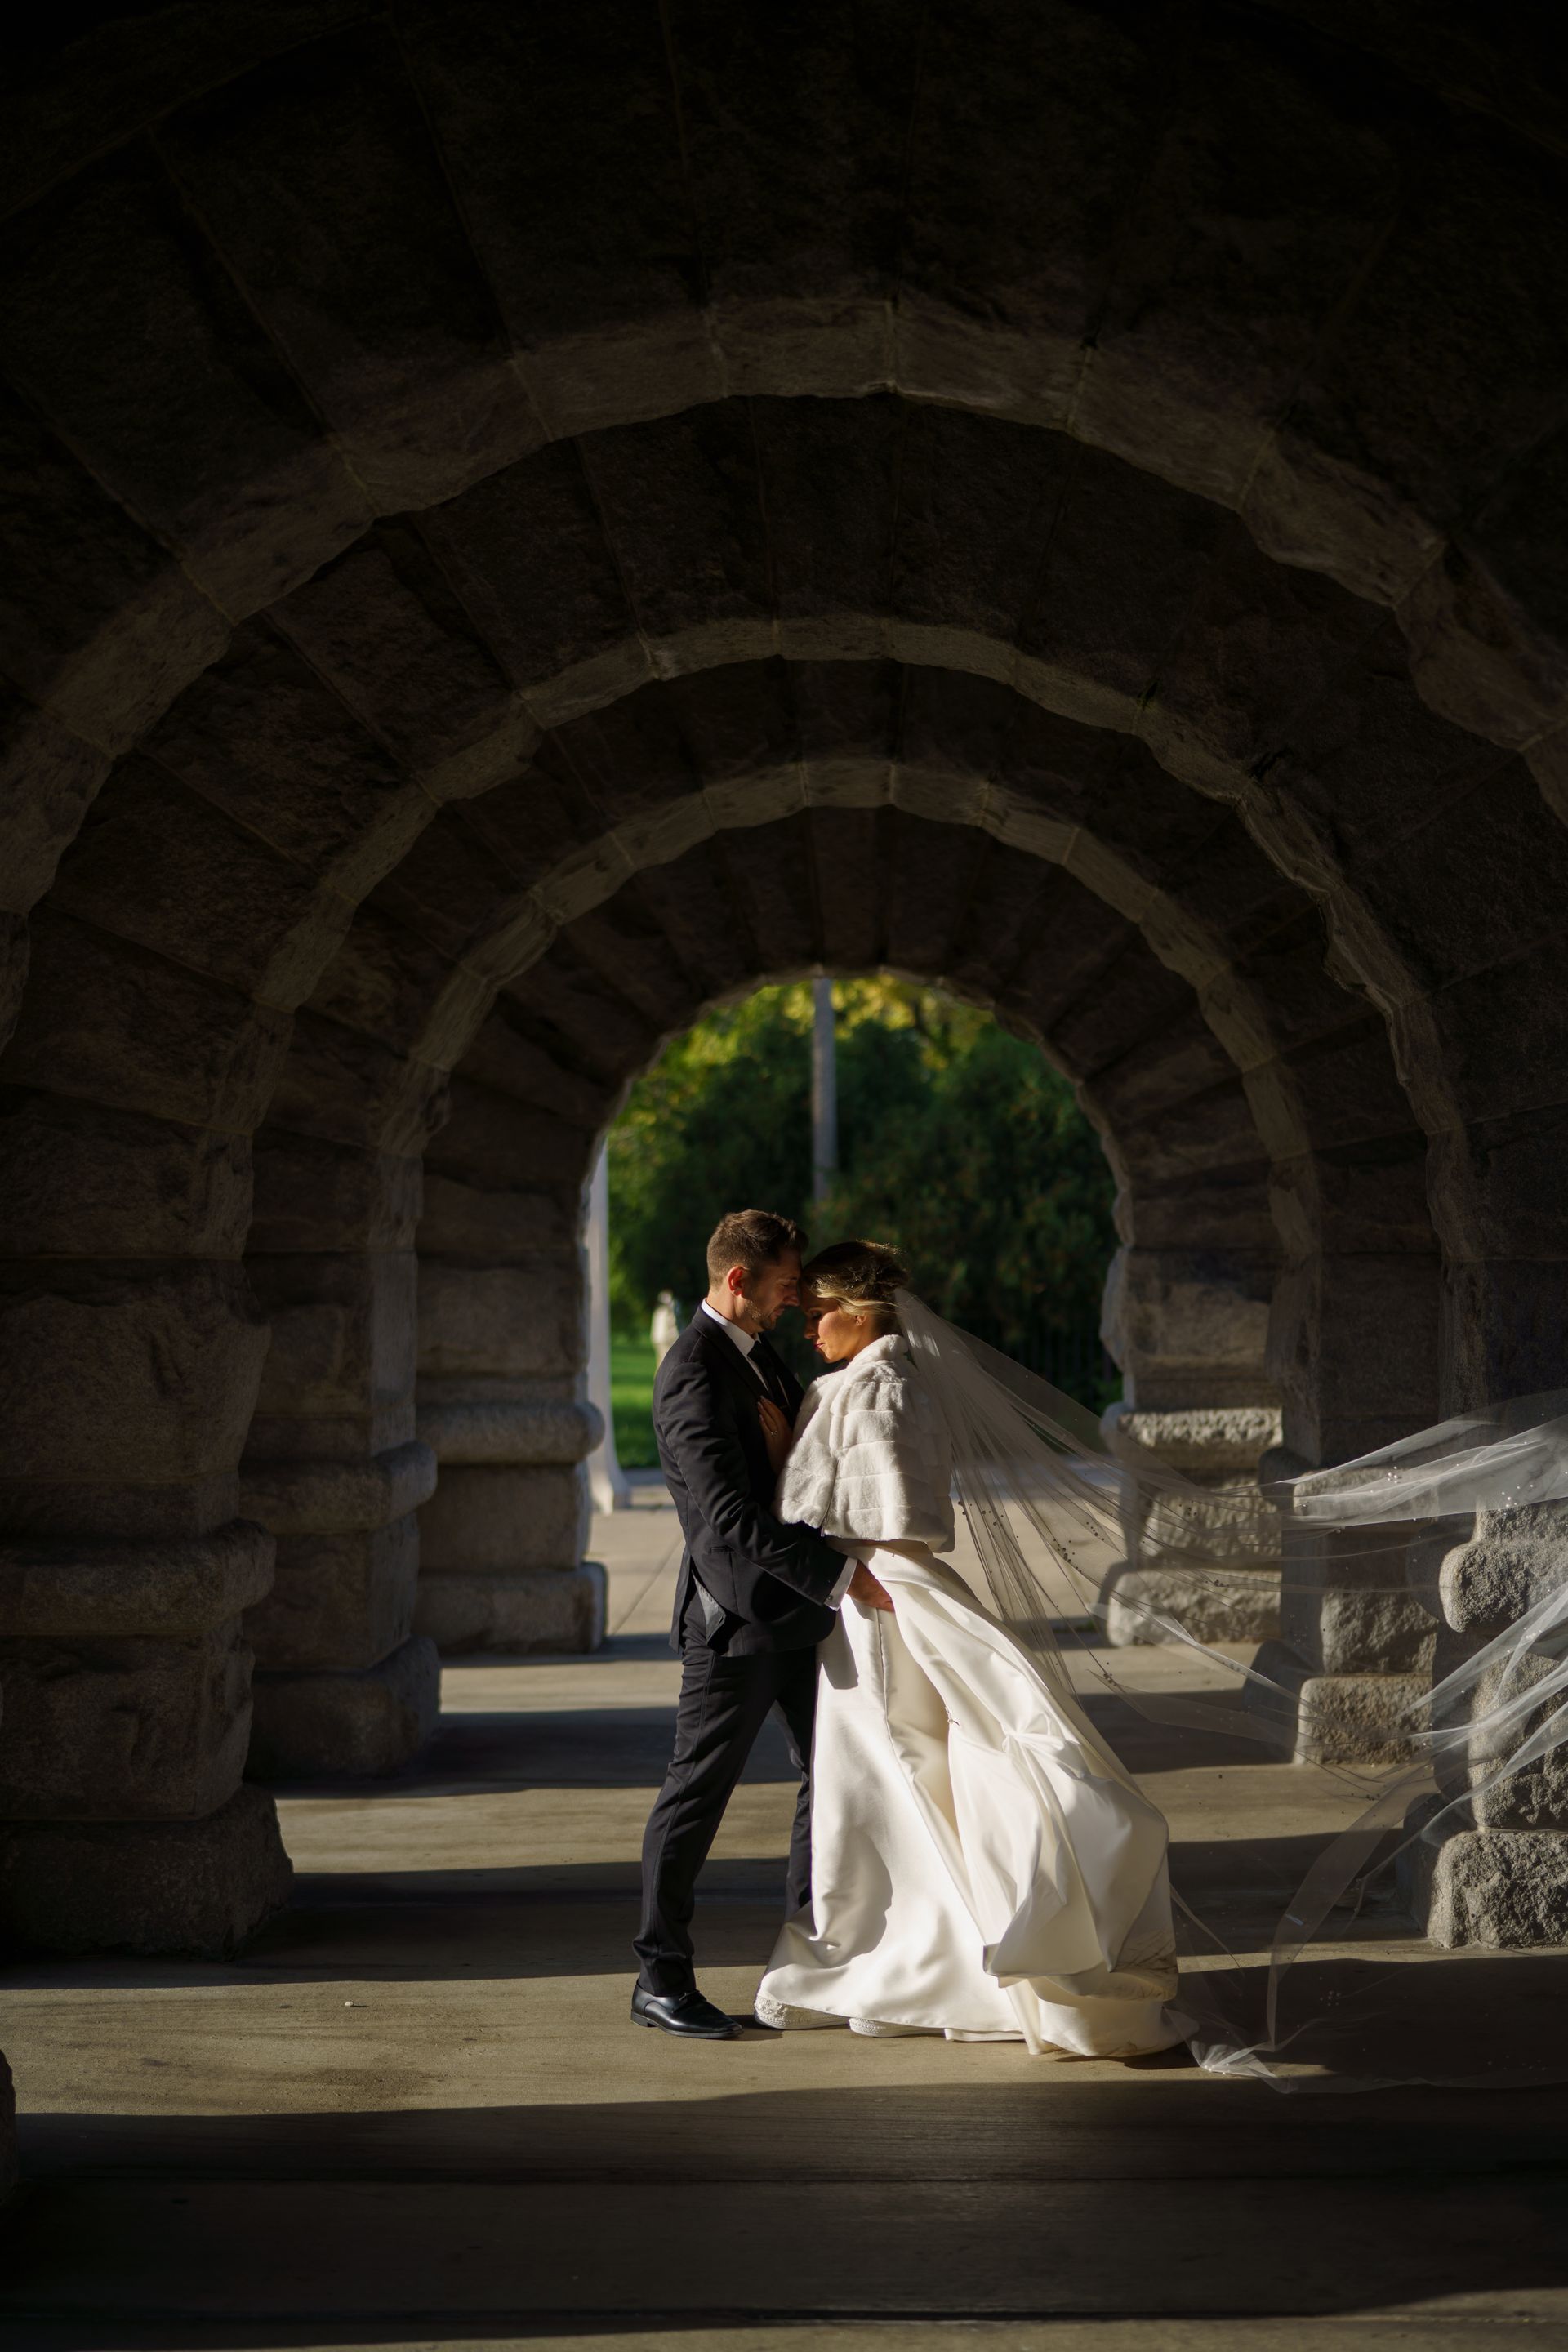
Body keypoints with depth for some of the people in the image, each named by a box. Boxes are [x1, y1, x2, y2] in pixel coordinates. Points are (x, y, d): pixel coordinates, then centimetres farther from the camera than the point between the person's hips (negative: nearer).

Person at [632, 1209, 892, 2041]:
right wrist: (845, 1578, -29)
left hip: (796, 1610, 10)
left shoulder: (757, 1355, 11)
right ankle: (661, 1978, 8)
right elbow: (732, 1517, -27)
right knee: (697, 1792, -1)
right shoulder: (694, 1373, -19)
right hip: (735, 1617, -10)